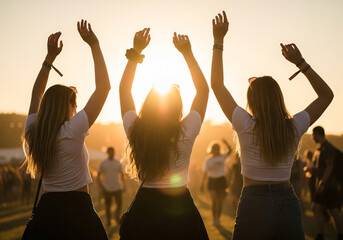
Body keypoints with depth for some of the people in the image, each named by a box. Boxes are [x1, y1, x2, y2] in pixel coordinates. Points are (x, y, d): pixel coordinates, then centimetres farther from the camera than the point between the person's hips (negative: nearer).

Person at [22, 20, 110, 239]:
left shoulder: (32, 132, 2)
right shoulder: (72, 132, -15)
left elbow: (37, 95, 19)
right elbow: (104, 87, -13)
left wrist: (50, 57, 19)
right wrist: (94, 45, -6)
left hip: (45, 209, 7)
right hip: (76, 210, -6)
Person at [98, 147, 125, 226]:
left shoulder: (118, 163, 5)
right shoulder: (103, 163, -2)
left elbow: (122, 174, 13)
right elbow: (99, 175, 2)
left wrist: (123, 186, 8)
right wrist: (101, 186, -7)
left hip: (117, 188, 2)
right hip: (107, 189, -2)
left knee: (119, 204, -5)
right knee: (108, 205, 5)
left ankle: (117, 216, 24)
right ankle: (108, 221, 19)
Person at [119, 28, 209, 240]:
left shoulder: (135, 132, -8)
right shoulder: (186, 134, -13)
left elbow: (124, 89, 8)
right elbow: (203, 89, 0)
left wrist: (135, 51, 8)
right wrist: (187, 53, 1)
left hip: (143, 212, 2)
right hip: (181, 209, -2)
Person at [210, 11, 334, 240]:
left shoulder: (247, 126, -9)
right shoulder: (294, 128, -2)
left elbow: (217, 84, -2)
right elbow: (326, 95, 13)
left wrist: (219, 40, 1)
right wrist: (300, 62, 9)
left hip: (254, 205, -3)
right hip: (289, 206, 3)